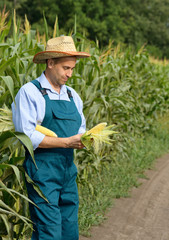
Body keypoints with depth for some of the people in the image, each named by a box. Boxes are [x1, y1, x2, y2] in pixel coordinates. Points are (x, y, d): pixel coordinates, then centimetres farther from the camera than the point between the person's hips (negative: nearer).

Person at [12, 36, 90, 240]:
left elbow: (80, 130, 22)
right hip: (42, 171, -7)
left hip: (68, 170, 7)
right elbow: (26, 135, -14)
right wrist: (66, 142, -17)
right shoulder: (29, 92, -6)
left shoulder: (73, 96, 16)